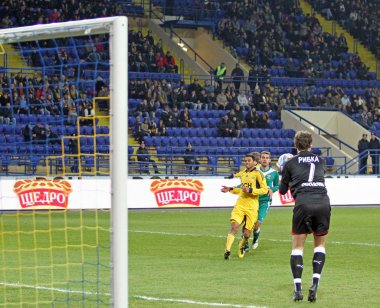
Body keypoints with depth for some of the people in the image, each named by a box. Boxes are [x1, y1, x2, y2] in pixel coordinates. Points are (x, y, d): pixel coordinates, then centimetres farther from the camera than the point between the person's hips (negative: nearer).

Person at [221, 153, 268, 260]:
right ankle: (227, 250, -18)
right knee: (234, 227, -18)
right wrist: (231, 189, 17)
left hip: (252, 208, -4)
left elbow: (264, 189, -9)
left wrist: (250, 190, -17)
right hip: (240, 205, 4)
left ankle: (241, 246, 35)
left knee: (247, 234, 3)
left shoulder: (258, 174, -3)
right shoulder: (242, 174, 16)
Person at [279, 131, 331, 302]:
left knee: (297, 246, 9)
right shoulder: (320, 161, 19)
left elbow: (283, 190, 20)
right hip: (323, 203, 2)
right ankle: (315, 283, 1)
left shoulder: (291, 163, 13)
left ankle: (298, 288, -2)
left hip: (303, 203, -2)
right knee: (320, 245, 18)